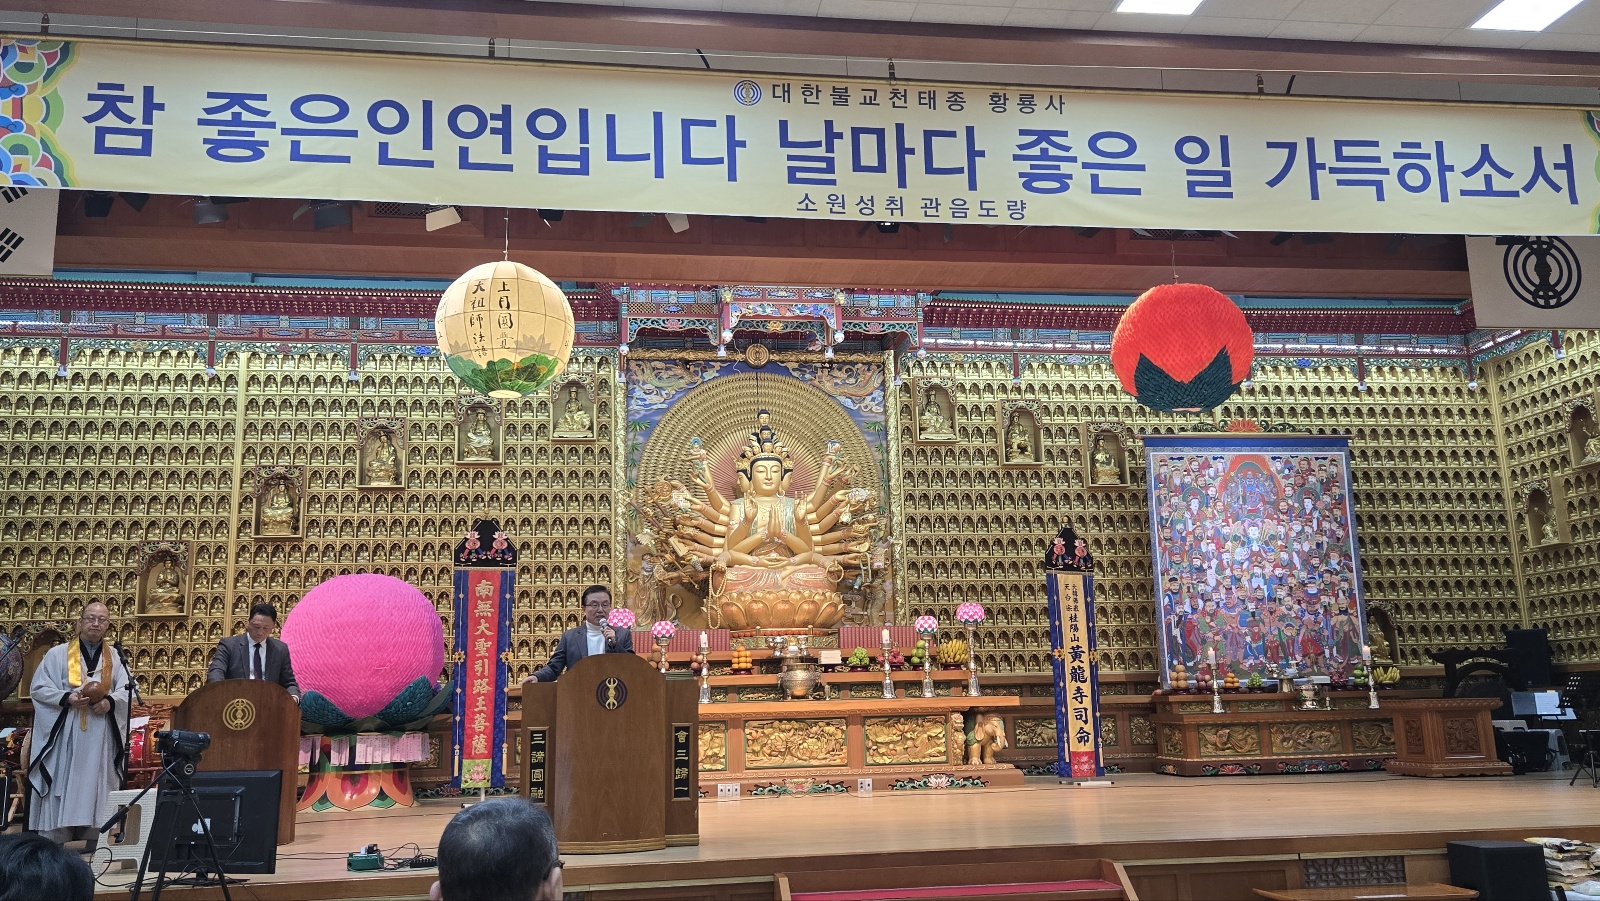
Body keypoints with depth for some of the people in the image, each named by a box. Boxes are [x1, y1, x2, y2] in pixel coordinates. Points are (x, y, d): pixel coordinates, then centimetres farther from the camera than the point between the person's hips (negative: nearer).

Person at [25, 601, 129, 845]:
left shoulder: (116, 657, 9)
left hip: (100, 738, 2)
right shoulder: (57, 654, 4)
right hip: (65, 735, -1)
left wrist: (110, 702, -16)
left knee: (96, 786, 3)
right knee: (61, 788, -2)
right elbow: (38, 688, 0)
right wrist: (67, 698, -16)